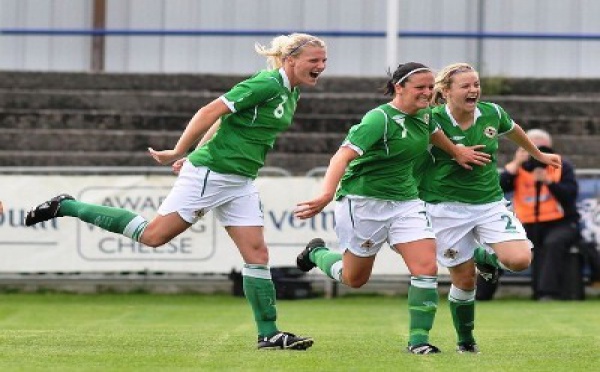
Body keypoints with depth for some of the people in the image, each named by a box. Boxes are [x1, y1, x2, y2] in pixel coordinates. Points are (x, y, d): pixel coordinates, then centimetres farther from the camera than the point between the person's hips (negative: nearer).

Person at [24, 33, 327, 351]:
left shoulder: (291, 93, 12)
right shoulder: (266, 84, -17)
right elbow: (211, 112, -18)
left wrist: (195, 156, 19)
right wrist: (179, 153, -13)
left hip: (240, 183, 8)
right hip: (209, 174, -8)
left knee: (257, 255, 1)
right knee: (153, 235, -7)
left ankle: (269, 334, 5)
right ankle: (65, 207, 2)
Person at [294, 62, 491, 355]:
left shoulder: (423, 115, 1)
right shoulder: (380, 119, -22)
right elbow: (344, 155, -33)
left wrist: (457, 152, 37)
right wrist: (326, 194, -46)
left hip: (405, 201, 6)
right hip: (364, 202, -6)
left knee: (426, 269, -13)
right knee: (355, 278, 11)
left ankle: (418, 339, -5)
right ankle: (316, 253, 41)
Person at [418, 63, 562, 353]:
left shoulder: (492, 114, -2)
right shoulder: (432, 121, -15)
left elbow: (513, 131, 21)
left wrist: (539, 155, 36)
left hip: (489, 202, 3)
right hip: (447, 207, -3)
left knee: (519, 260, -17)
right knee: (464, 280, -2)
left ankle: (484, 256, 18)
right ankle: (465, 341, 22)